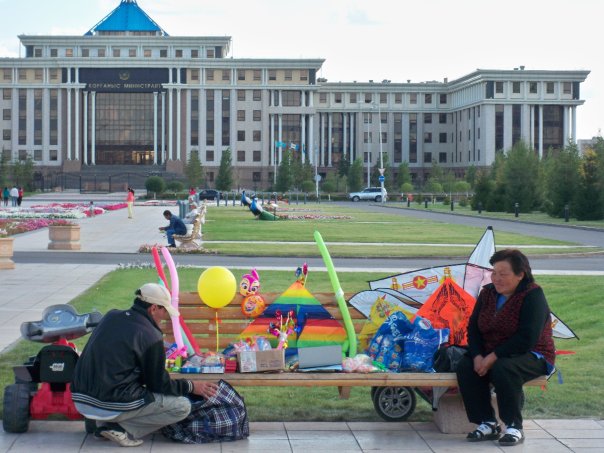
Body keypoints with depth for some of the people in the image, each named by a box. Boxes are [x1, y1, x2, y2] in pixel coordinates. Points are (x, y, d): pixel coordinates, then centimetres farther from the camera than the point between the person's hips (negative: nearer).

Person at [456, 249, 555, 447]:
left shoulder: (533, 295, -14)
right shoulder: (488, 293, 8)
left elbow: (527, 338, -23)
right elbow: (473, 328, 5)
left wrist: (493, 358, -25)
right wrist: (477, 356, -15)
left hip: (532, 356, -6)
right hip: (489, 354, 6)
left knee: (502, 369, -36)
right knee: (465, 367, -21)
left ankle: (514, 427, -22)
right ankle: (488, 423, -15)